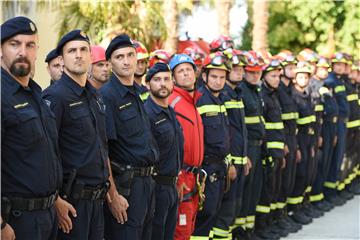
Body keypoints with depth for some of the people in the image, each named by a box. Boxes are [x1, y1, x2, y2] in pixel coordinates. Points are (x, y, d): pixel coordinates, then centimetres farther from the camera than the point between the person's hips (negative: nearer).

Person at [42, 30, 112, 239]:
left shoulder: (95, 96, 14)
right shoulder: (55, 96, -10)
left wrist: (110, 189, 19)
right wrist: (55, 200, -21)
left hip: (97, 197, 7)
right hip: (71, 199, -7)